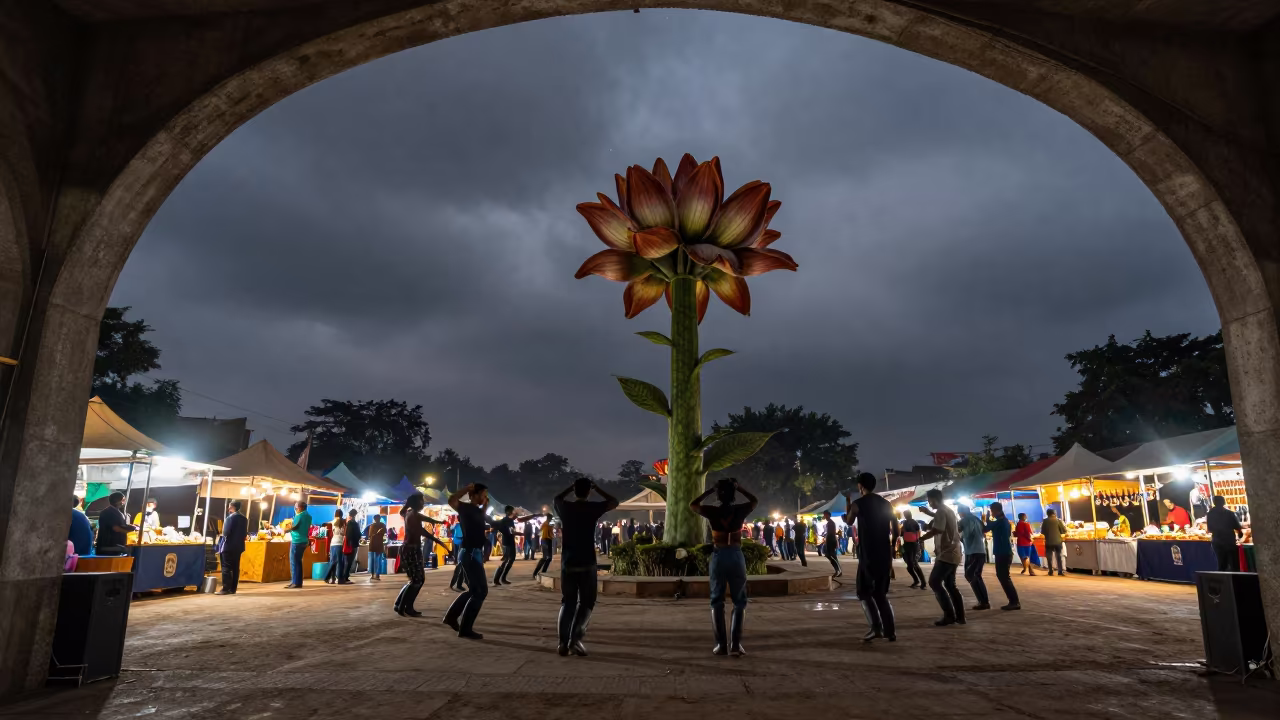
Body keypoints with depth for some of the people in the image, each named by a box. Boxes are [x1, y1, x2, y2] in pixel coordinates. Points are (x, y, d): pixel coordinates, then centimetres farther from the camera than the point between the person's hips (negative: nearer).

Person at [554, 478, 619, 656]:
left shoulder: (565, 507, 1)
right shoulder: (592, 508, -8)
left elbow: (556, 499, 26)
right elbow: (614, 502, 9)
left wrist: (571, 488, 26)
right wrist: (597, 488, 14)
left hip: (567, 562, 3)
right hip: (586, 563, -3)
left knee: (567, 602, 13)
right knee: (586, 602, 8)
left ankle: (562, 641, 1)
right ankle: (575, 638, -9)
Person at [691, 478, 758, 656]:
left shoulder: (712, 511, -5)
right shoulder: (740, 510, -4)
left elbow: (692, 505, 14)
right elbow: (755, 501, 17)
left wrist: (708, 491, 10)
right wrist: (739, 488, 12)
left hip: (718, 556, 0)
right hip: (736, 556, 0)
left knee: (717, 601, 10)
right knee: (739, 601, 9)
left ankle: (721, 644, 5)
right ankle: (735, 644, 1)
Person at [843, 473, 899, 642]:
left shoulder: (858, 504, -5)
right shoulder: (886, 504, 9)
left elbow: (849, 522, 13)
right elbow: (895, 531, 9)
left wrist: (848, 503, 25)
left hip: (868, 554, -5)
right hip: (885, 554, 5)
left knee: (864, 592, 5)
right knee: (881, 593, 15)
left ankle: (875, 628, -11)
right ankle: (890, 631, 8)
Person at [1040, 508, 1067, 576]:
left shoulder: (1045, 521, -2)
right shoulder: (1058, 520, -6)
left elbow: (1042, 532, 3)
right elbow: (1064, 530, -4)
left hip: (1048, 542, 0)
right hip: (1057, 541, 0)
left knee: (1049, 557, 8)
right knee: (1059, 556, 10)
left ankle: (1051, 572, 6)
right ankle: (1060, 572, 5)